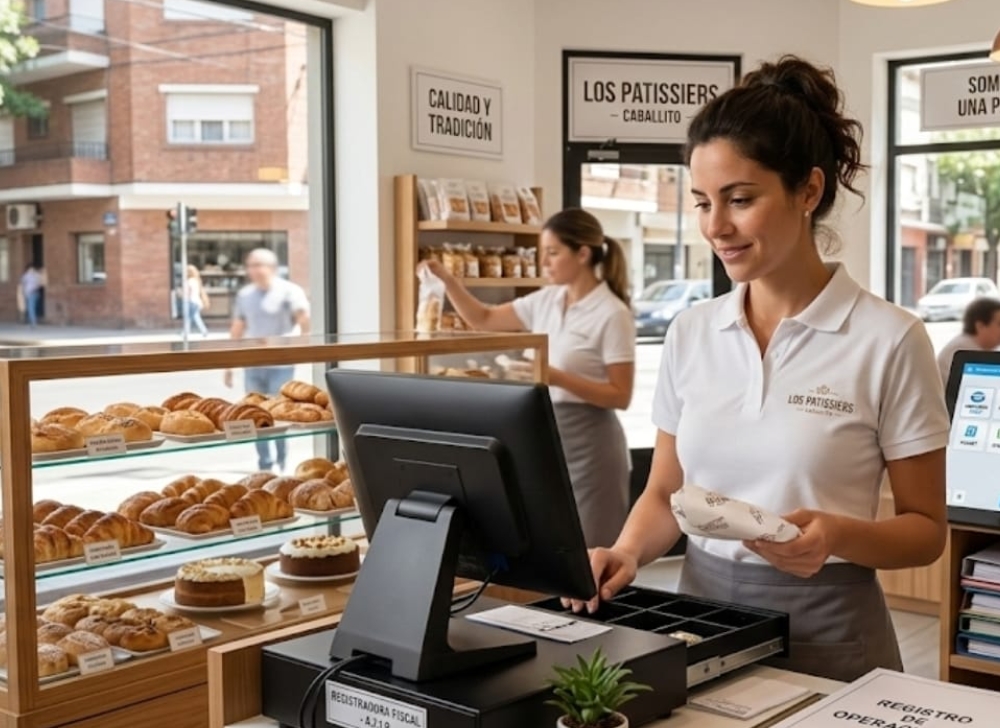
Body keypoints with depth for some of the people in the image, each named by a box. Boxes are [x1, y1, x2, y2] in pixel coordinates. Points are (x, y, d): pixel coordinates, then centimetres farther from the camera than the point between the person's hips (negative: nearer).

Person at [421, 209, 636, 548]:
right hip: (544, 435, 7)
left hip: (588, 443, -7)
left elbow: (620, 396, -14)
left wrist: (557, 378, -24)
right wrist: (448, 280, 1)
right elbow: (484, 319, 15)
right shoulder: (546, 301, 7)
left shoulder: (612, 314, -13)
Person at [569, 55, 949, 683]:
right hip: (701, 616, 4)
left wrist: (838, 534, -23)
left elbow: (926, 528, -4)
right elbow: (665, 491, 9)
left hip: (825, 635, -3)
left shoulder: (889, 339, -11)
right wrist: (627, 553, -11)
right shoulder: (690, 333, 2)